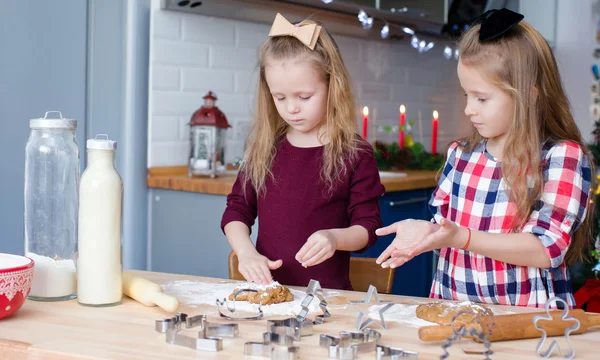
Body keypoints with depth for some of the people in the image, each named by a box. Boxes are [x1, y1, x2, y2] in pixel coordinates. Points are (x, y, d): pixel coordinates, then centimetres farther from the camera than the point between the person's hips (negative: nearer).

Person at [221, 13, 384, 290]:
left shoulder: (355, 155, -1)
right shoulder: (264, 149, 9)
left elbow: (368, 226, 2)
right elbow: (237, 209, 13)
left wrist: (335, 238, -19)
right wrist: (246, 252, -6)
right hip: (267, 286, 3)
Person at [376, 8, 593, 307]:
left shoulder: (563, 157, -3)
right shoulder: (460, 154, 14)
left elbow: (547, 250, -11)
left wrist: (460, 237, -19)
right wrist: (425, 230, -2)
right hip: (453, 313, 4)